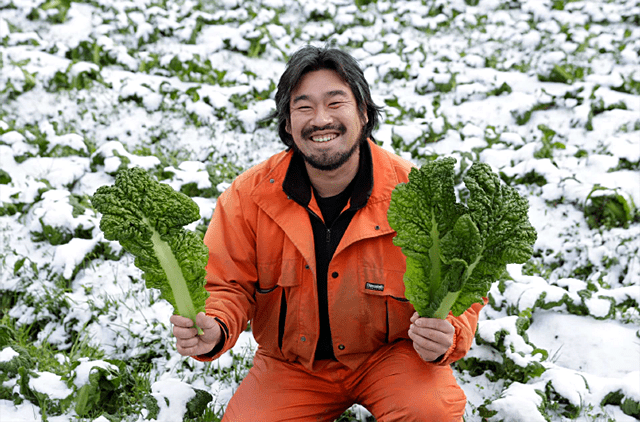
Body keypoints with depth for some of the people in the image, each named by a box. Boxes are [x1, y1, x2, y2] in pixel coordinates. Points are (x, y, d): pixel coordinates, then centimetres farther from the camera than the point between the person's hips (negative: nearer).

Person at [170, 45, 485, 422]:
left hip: (391, 354, -2)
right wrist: (213, 331, -26)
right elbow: (230, 286, -4)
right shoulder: (248, 196, -12)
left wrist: (445, 338, -32)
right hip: (290, 366, 3)